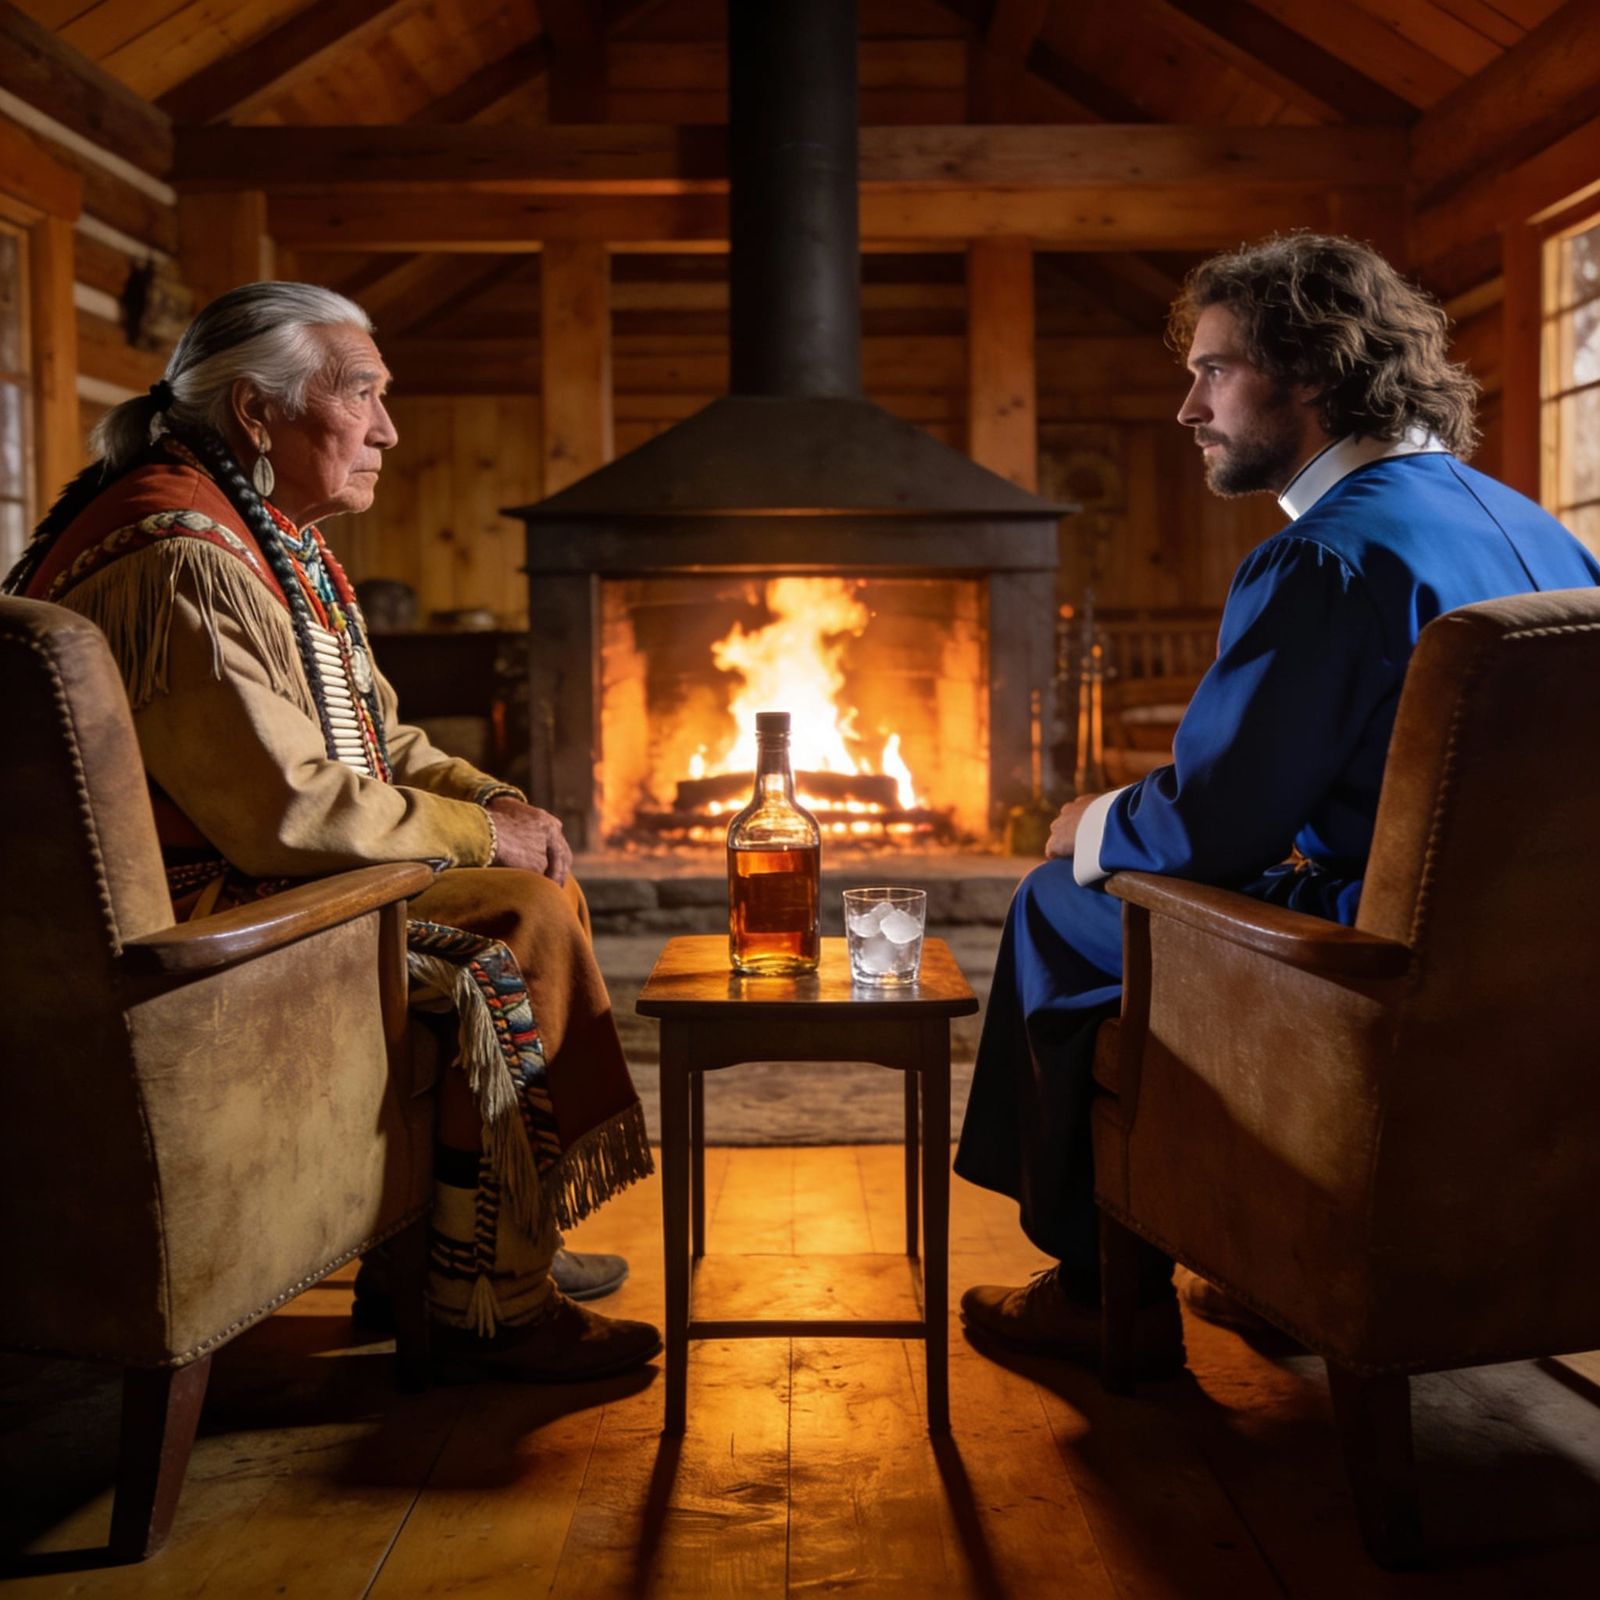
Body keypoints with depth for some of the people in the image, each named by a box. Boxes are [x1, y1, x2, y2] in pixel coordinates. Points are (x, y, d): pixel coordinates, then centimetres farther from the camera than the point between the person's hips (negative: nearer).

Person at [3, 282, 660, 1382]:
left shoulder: (279, 541, 13)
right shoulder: (188, 565, -22)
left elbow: (375, 739, 18)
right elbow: (288, 812, -27)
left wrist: (497, 800, 0)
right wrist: (477, 830, -15)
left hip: (273, 873, 11)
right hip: (204, 914, -11)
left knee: (541, 894, 5)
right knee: (506, 955, -18)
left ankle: (511, 1238, 12)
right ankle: (489, 1306, -4)